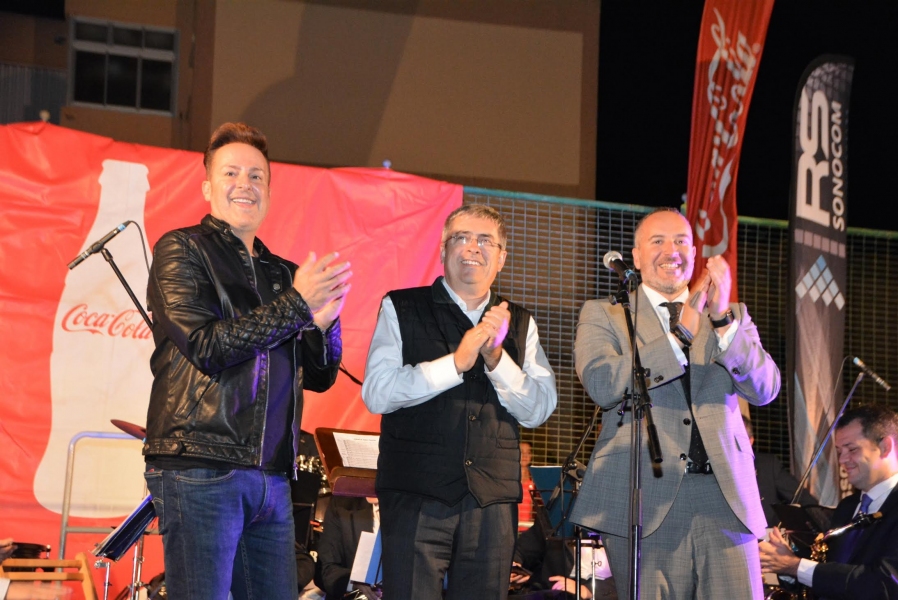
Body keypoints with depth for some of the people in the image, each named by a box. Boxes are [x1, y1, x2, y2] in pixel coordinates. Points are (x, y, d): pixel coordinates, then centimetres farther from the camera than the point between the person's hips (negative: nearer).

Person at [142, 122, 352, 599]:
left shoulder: (282, 274, 18)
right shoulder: (181, 251, 2)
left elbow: (320, 377, 18)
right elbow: (206, 346, -11)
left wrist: (324, 322, -3)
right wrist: (296, 304, -10)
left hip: (271, 475, 6)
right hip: (200, 470, -6)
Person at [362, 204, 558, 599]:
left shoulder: (518, 324, 13)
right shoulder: (401, 309, 5)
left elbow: (540, 410, 4)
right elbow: (377, 393, -6)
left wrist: (496, 358, -11)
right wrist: (456, 362, -14)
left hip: (492, 499, 3)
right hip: (417, 494, -3)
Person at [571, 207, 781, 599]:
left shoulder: (733, 317, 17)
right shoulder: (603, 315, 9)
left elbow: (765, 390, 2)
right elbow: (603, 385, -10)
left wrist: (723, 319, -12)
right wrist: (681, 334, -15)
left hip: (725, 496, 2)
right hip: (645, 499, -2)